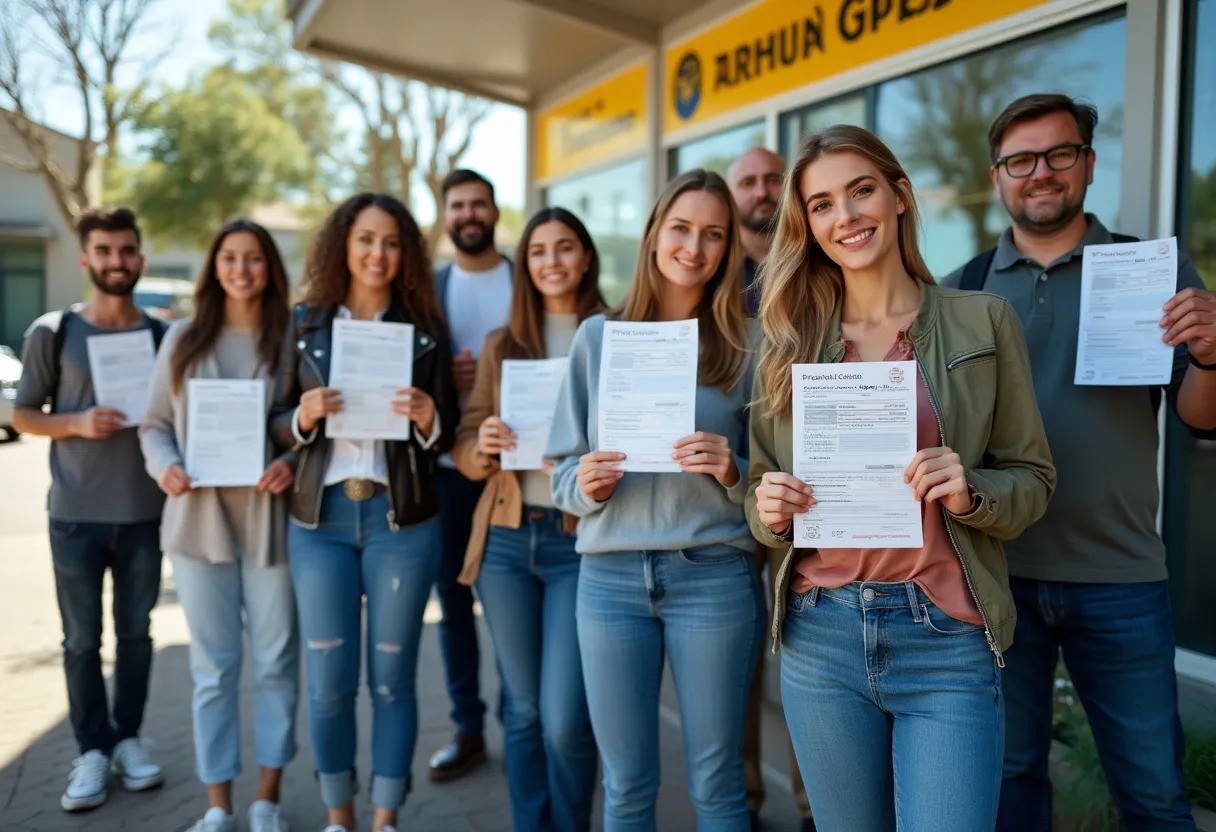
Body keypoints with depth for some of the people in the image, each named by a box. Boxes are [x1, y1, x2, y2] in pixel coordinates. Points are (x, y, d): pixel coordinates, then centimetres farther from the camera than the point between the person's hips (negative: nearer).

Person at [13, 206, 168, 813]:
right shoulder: (52, 332, -1)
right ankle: (92, 750, 18)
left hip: (145, 512, 2)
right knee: (82, 638, 5)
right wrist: (76, 423, -16)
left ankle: (127, 739, 24)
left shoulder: (165, 335, 5)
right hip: (75, 512, -1)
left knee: (136, 631, 10)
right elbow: (22, 414, 1)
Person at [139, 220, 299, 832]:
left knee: (276, 661, 6)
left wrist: (293, 462, -19)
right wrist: (165, 467, -10)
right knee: (213, 666, 9)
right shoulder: (182, 340, 8)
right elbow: (155, 425, 9)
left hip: (269, 519, -1)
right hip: (199, 520, 2)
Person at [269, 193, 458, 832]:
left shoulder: (425, 330, 3)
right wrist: (305, 416, -15)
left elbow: (447, 436, 3)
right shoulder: (306, 323, 6)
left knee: (391, 679, 7)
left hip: (401, 519, -1)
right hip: (320, 518, 1)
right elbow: (277, 425, 6)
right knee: (328, 682, 6)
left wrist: (427, 419, -18)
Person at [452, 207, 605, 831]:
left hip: (580, 542, -3)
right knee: (523, 710, 13)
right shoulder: (501, 345, 9)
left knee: (565, 721, -4)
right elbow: (465, 452, 9)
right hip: (506, 539, 3)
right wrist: (483, 446, -13)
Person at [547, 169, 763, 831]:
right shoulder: (597, 336, 6)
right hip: (610, 576, 1)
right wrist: (584, 484, -12)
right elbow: (564, 466, 9)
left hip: (713, 576, -1)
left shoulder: (744, 346, 3)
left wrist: (733, 473, -15)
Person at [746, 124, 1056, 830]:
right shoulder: (791, 346, 6)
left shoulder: (982, 321, 1)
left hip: (946, 638, -2)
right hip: (821, 634, 3)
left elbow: (1032, 480, 3)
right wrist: (771, 512, -10)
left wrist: (970, 493, -17)